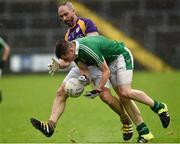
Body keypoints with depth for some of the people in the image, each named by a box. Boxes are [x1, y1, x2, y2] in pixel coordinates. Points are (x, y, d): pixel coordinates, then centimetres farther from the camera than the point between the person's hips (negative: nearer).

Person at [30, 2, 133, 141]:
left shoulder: (86, 23, -5)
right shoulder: (68, 35, 19)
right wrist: (59, 64, -3)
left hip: (96, 63, -7)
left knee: (106, 96, -21)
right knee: (61, 92, -10)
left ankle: (126, 121, 3)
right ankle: (51, 125, -19)